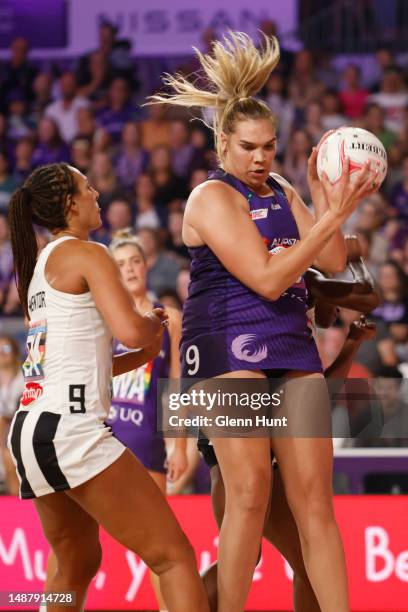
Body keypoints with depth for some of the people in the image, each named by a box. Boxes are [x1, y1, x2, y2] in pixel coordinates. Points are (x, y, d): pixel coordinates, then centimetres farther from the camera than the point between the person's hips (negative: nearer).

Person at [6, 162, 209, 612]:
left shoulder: (40, 265, 23)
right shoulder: (87, 254, -3)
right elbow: (129, 330, -18)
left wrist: (138, 358, 21)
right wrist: (153, 325, 4)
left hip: (30, 428, 9)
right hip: (71, 428, -9)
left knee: (76, 566, 26)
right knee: (173, 557, -11)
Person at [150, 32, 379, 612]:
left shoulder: (282, 193, 15)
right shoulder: (213, 197, -7)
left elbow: (333, 262, 8)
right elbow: (266, 279, -16)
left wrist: (323, 196, -4)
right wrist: (332, 216, -16)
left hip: (292, 345, 7)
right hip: (228, 344, -6)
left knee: (314, 497, 0)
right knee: (249, 492, -15)